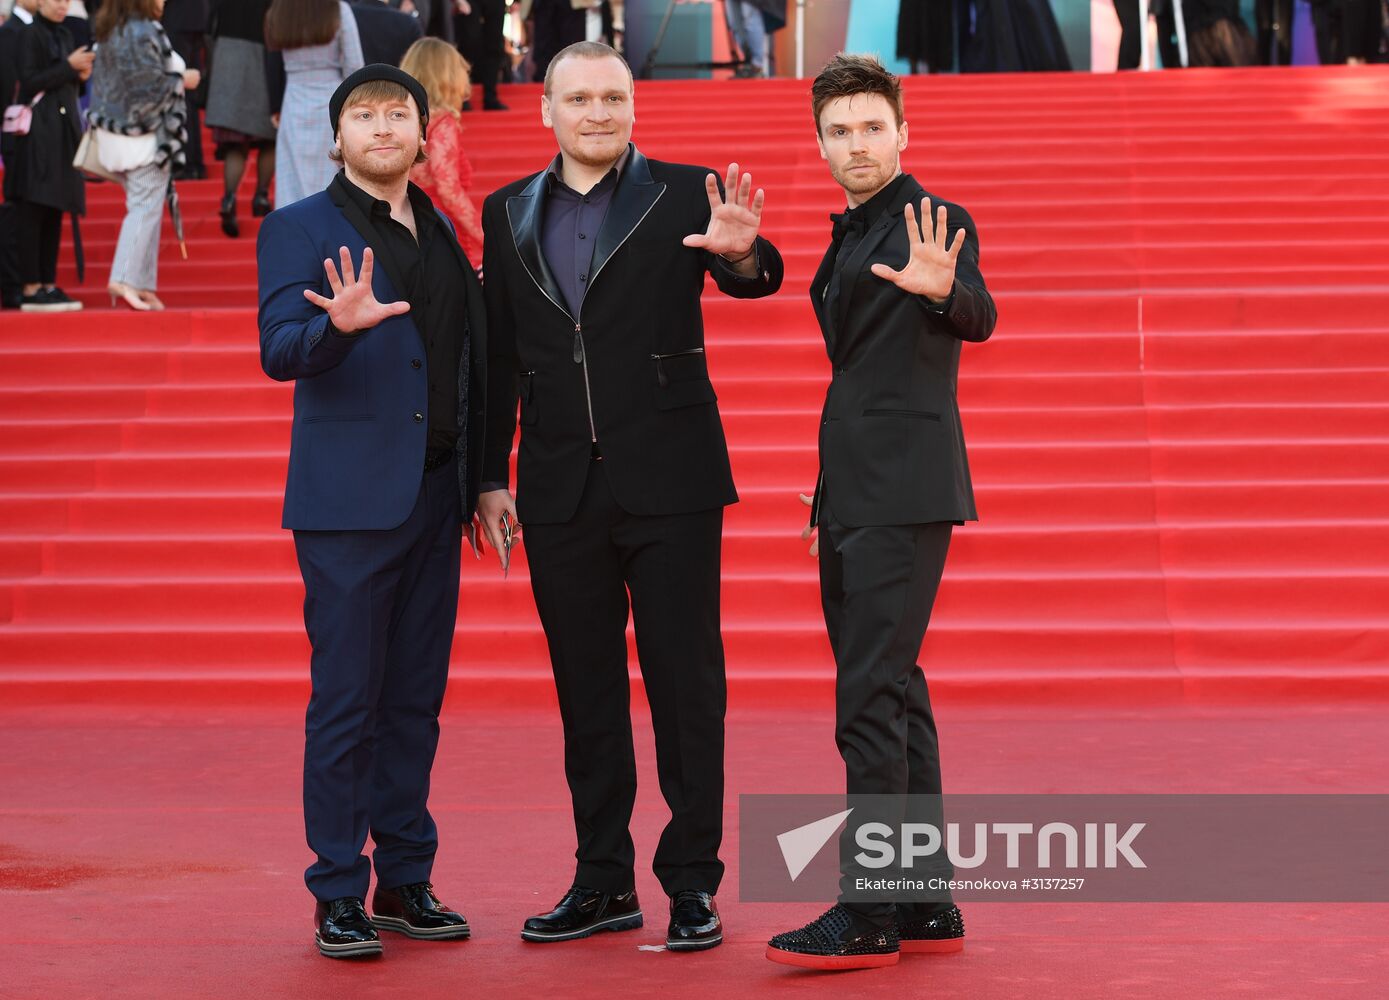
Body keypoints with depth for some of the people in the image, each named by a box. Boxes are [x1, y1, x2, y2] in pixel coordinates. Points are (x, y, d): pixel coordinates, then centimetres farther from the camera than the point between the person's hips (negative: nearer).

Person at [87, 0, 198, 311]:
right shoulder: (143, 34, -17)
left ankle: (141, 283, 9)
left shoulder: (108, 31, 10)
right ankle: (126, 279, -16)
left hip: (116, 130, 9)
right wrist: (182, 80, -4)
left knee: (141, 207, 12)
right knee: (146, 208, -7)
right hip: (145, 134, -9)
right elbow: (151, 85, -20)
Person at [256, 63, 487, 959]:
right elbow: (279, 352, -13)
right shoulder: (299, 228, -2)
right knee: (347, 701, -3)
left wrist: (478, 482, 11)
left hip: (435, 494, 6)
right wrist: (337, 325, -34)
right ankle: (338, 899, 4)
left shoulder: (441, 233, 15)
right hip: (349, 499, -6)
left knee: (416, 700, 10)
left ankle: (405, 884, 18)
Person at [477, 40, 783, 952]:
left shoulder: (684, 194, -1)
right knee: (586, 690, 10)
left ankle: (693, 883, 9)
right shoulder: (511, 213, 9)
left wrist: (743, 252, -40)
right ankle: (605, 882, 20)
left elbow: (754, 280, -17)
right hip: (561, 492, 4)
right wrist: (492, 477, 8)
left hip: (669, 483, -3)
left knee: (686, 685, 1)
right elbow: (498, 358, 11)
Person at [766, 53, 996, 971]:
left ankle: (868, 917, -8)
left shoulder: (932, 226, -8)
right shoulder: (849, 237, 18)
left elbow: (978, 318, -26)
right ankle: (927, 906, 19)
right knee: (894, 694, 12)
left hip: (905, 496, -9)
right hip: (854, 496, 9)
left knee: (871, 699, -11)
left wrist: (944, 287, -49)